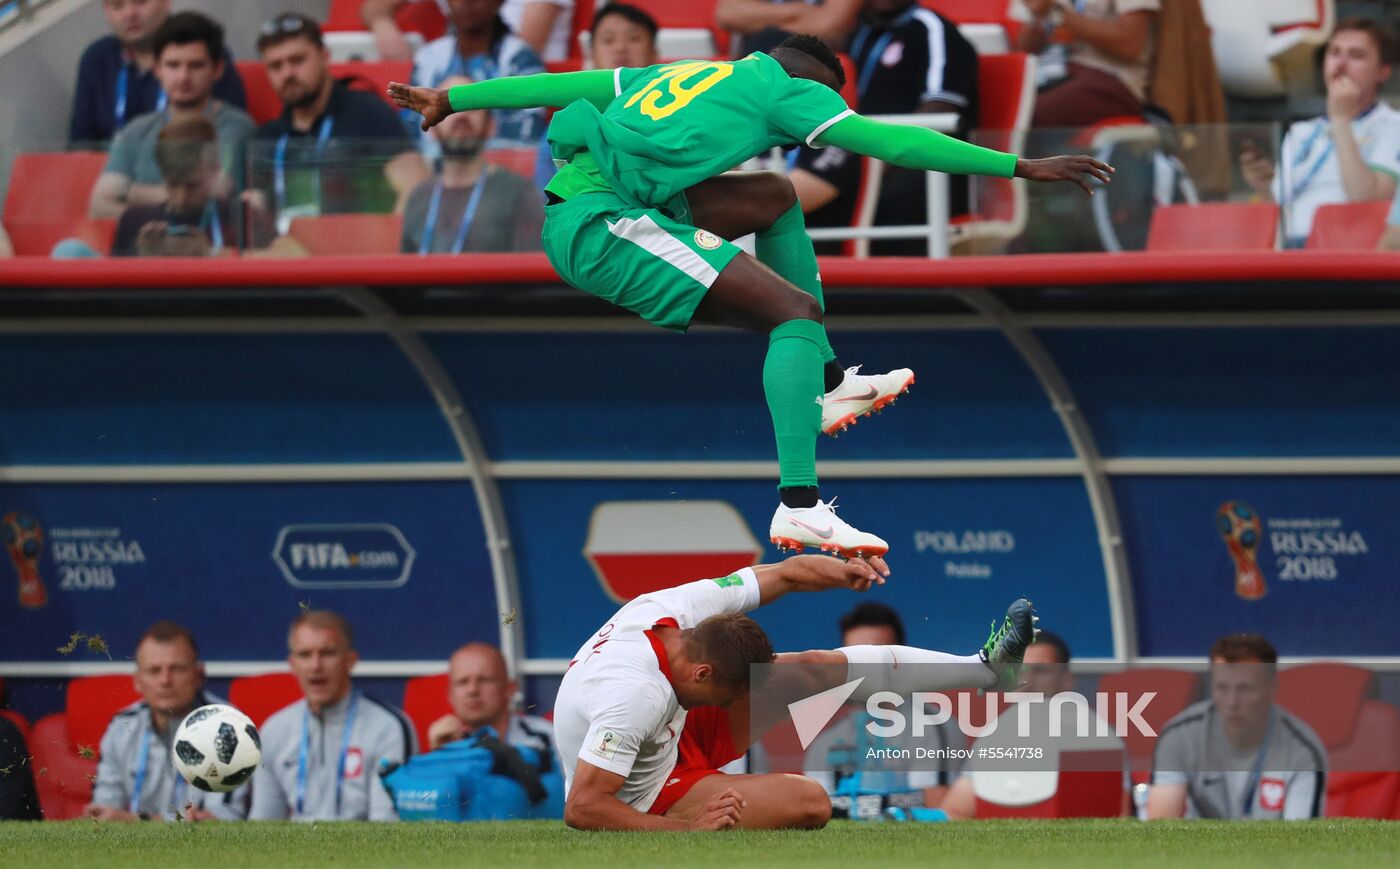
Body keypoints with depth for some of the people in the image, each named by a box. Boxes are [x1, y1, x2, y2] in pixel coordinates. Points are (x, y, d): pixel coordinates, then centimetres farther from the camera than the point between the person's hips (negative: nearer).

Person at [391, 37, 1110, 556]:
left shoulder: (686, 77, 27)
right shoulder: (786, 88, 6)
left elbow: (564, 85, 30)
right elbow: (888, 140, 0)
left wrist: (450, 99, 37)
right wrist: (1018, 167, 1)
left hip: (570, 214, 9)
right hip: (598, 225, -9)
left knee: (776, 198, 22)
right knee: (796, 308, -11)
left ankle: (828, 383, 19)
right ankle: (799, 507, -26)